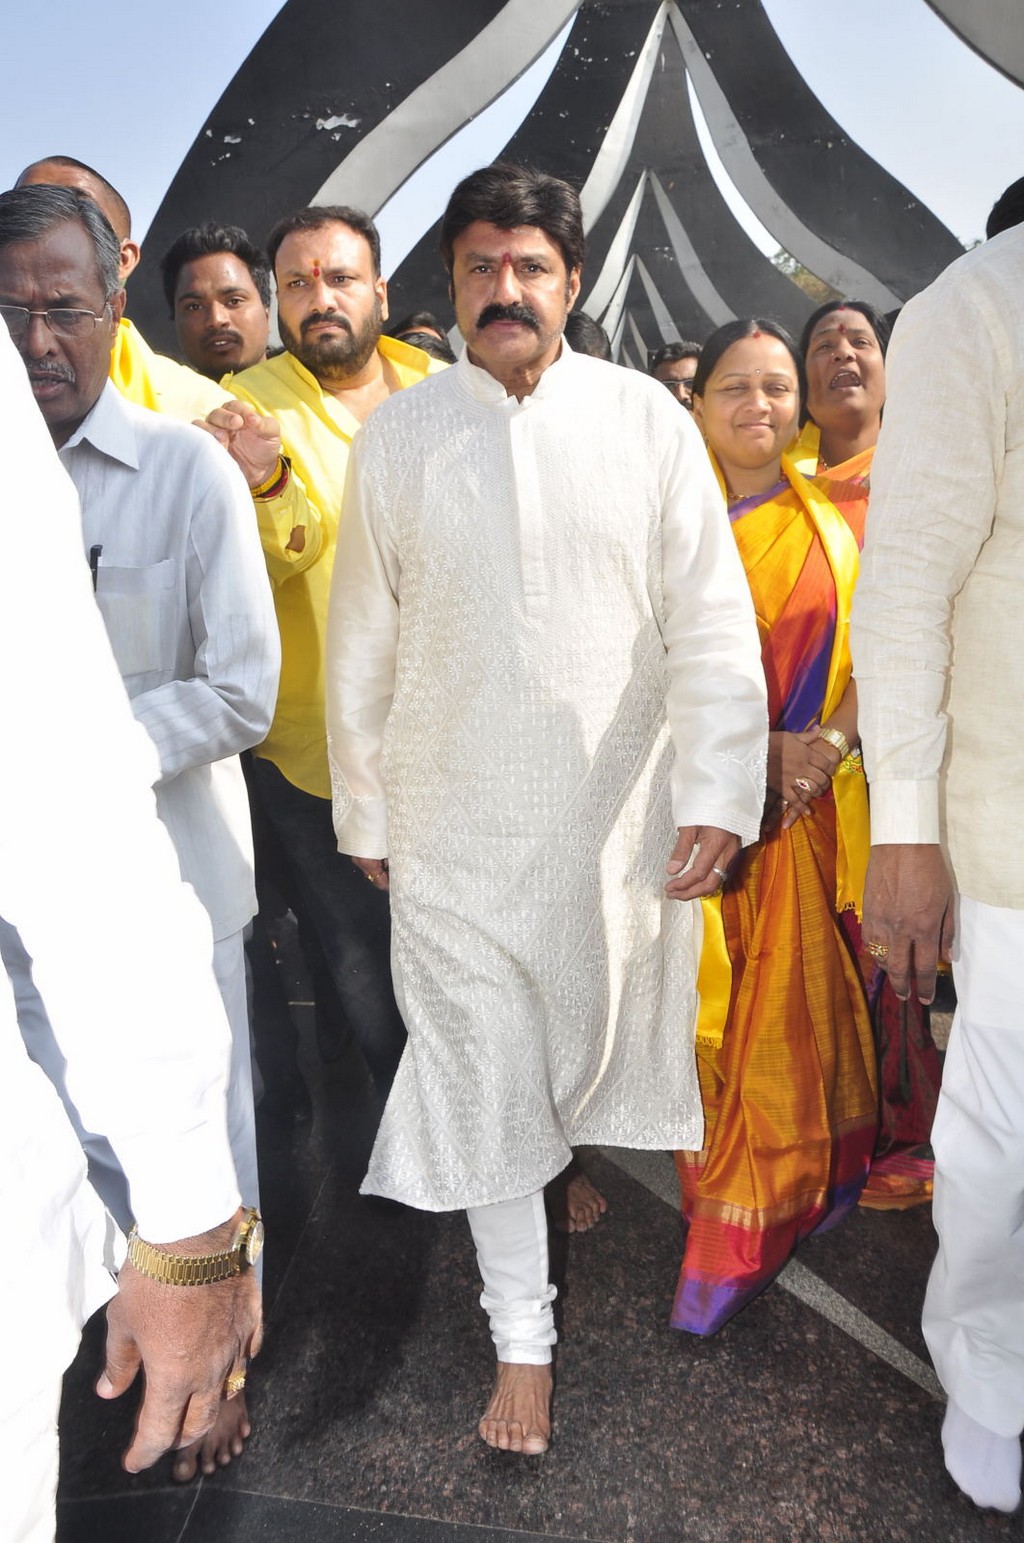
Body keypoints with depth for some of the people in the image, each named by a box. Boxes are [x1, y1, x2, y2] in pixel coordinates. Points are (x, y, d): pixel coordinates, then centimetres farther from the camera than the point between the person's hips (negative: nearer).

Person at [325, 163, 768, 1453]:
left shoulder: (647, 419, -1)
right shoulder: (396, 436, 1)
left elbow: (711, 620, -3)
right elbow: (362, 645, 5)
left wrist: (717, 793, -10)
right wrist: (363, 814, 7)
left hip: (621, 814, 1)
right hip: (456, 822, 0)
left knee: (595, 1040, 18)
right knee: (486, 1079, 7)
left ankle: (574, 1153, 54)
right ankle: (521, 1333, 27)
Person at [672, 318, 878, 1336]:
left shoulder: (838, 524, 9)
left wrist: (826, 742, -11)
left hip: (807, 801, 2)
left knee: (788, 1006, 7)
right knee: (711, 1006, 3)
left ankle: (744, 1232, 24)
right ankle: (720, 1193, 23)